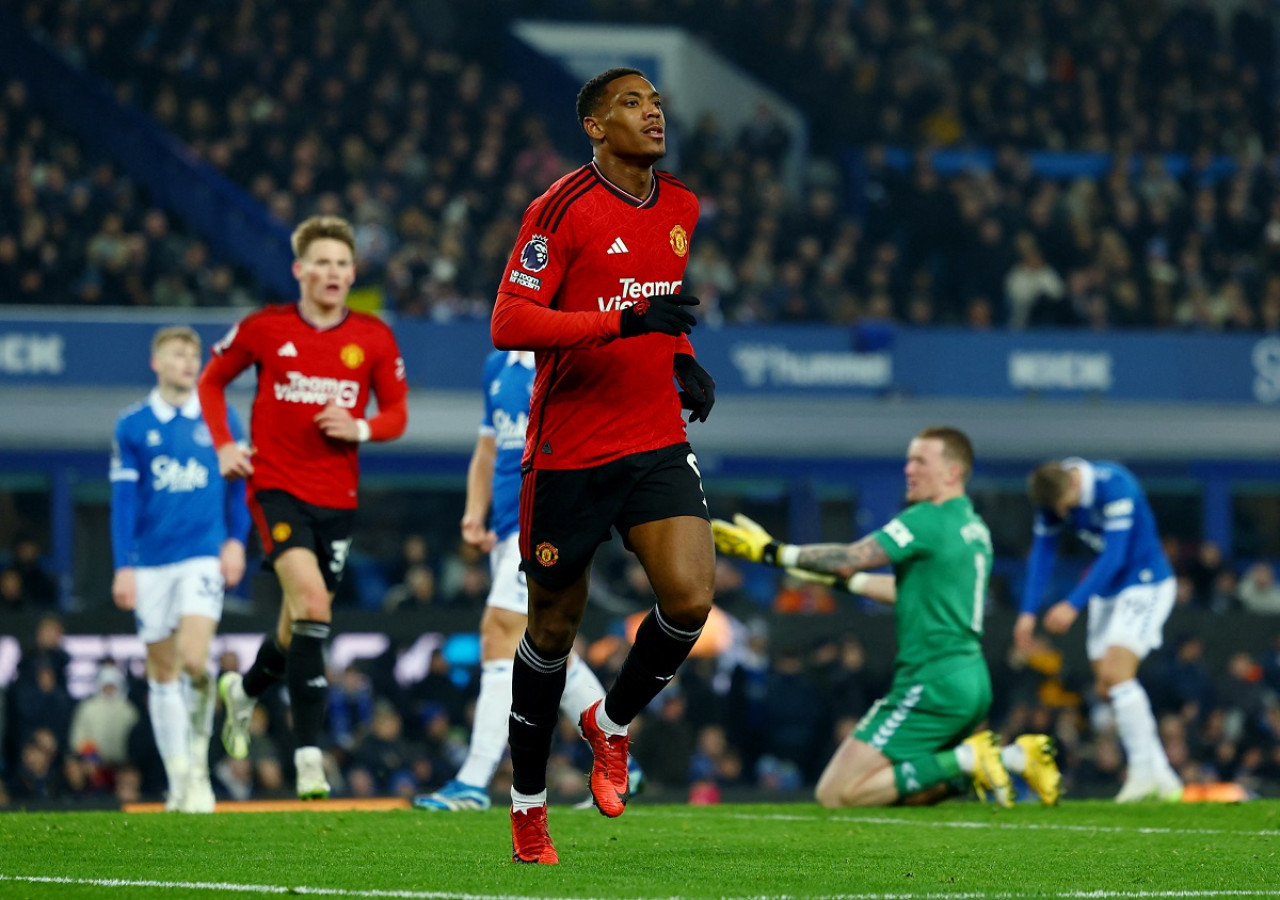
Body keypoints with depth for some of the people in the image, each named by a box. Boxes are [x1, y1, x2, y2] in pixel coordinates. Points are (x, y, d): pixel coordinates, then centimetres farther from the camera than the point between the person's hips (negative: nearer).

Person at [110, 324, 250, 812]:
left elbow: (239, 484, 13)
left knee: (193, 659, -19)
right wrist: (123, 566, -3)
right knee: (162, 672, 4)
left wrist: (236, 540, 2)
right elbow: (123, 498, 3)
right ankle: (179, 781, 12)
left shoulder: (221, 419, 5)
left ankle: (198, 759, 4)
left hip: (204, 557, -1)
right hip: (151, 563, 1)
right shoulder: (132, 426, 4)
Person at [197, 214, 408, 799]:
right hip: (277, 488, -3)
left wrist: (360, 428, -12)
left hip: (338, 498, 4)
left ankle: (245, 690, 47)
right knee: (312, 604, -23)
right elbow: (211, 381, 13)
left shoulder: (374, 339, 3)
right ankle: (308, 756, -21)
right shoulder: (265, 329, -1)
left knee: (300, 624, 12)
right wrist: (223, 446, -1)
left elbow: (397, 415, 9)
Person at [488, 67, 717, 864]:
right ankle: (528, 801, 24)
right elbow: (509, 324, -19)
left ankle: (613, 723, 14)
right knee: (555, 624, 6)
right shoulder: (564, 208, -12)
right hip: (569, 450, -4)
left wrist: (685, 362, 8)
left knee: (691, 595, -15)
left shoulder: (683, 209, 9)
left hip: (658, 440, 4)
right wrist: (625, 321, -26)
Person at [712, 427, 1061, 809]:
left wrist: (773, 551, -10)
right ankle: (1011, 756, 4)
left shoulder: (928, 520, -12)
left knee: (835, 792, -9)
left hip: (931, 684, -9)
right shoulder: (975, 528, 16)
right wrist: (846, 580, 25)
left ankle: (966, 760, -12)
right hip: (972, 682, 9)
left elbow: (848, 559, -18)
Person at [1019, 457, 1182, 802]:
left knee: (1116, 673, -21)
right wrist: (1028, 611, -9)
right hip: (1106, 591, 8)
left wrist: (1073, 604, -32)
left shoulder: (1114, 486, -26)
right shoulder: (1052, 495, -6)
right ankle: (1162, 778, 7)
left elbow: (1114, 556, -29)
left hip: (1146, 584, -8)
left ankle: (1144, 770, -17)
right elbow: (1042, 552, 0)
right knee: (1107, 689, 3)